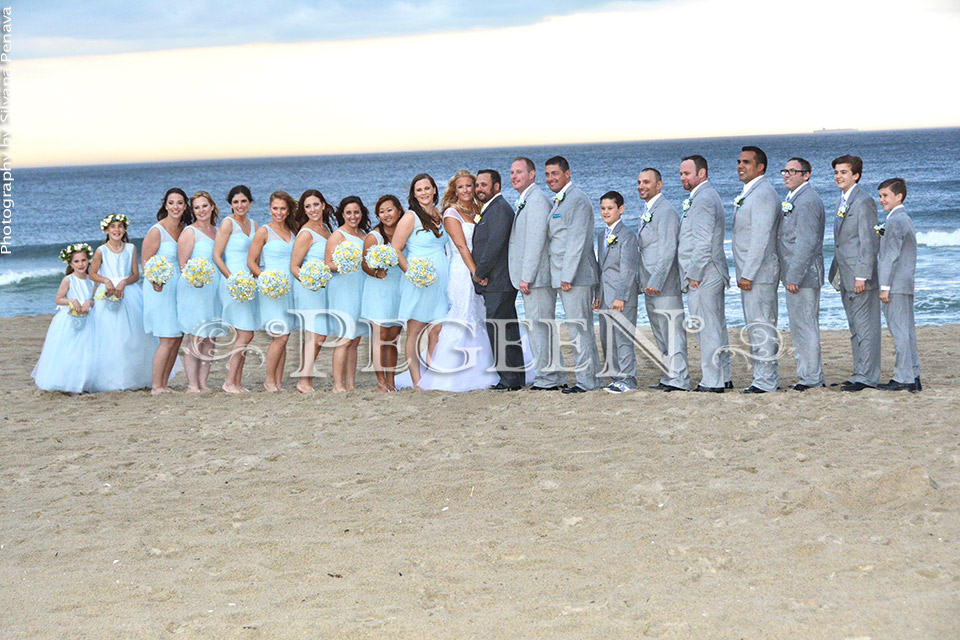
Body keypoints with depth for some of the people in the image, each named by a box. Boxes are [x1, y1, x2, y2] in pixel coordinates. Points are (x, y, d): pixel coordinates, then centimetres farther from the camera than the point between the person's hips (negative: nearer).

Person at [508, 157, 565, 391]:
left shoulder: (536, 200, -13)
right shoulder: (524, 202, 19)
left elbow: (536, 240, -19)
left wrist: (527, 277, -20)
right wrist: (524, 277, 17)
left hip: (536, 277, -11)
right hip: (530, 277, 11)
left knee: (538, 326, -7)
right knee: (545, 326, 14)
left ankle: (547, 379, -3)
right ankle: (557, 377, 20)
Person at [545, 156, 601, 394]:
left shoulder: (577, 200, -13)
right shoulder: (558, 202, 18)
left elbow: (576, 242, -19)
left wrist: (567, 276, -20)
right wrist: (563, 276, 15)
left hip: (575, 276, -10)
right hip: (565, 276, 10)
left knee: (578, 329, -7)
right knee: (582, 329, 13)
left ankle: (586, 381, -3)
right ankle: (594, 377, 19)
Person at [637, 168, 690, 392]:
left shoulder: (666, 212, -12)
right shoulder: (647, 212, 19)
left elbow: (668, 251, -19)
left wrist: (655, 282, -22)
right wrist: (642, 281, 19)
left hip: (665, 286, -10)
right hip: (650, 287, 10)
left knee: (672, 333, -8)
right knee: (661, 336, 13)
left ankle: (679, 380, -6)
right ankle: (669, 378, 19)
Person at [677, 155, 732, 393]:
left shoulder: (702, 199, -15)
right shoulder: (706, 196, 19)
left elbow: (703, 243, -21)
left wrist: (694, 274, -17)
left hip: (703, 275, -11)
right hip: (713, 275, 11)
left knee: (708, 329, -7)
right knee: (717, 328, 14)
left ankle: (711, 382, -5)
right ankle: (723, 378, 21)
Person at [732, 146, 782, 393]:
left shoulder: (763, 194, -15)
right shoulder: (749, 193, 18)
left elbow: (760, 238, -21)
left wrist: (748, 274, -22)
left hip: (758, 273, -11)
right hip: (751, 273, 11)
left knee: (761, 327, -8)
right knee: (761, 327, 13)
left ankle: (765, 382, -5)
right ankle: (768, 379, 19)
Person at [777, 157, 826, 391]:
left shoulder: (808, 201, -16)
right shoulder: (791, 199, 17)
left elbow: (806, 243, -21)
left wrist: (793, 277, -22)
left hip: (803, 275, -11)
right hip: (793, 274, 11)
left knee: (804, 326, -6)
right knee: (799, 327, 14)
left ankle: (811, 378, -1)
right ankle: (807, 374, 21)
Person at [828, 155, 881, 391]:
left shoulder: (864, 202, -12)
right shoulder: (841, 201, 16)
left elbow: (869, 243, -16)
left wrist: (862, 276, -19)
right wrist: (836, 271, 18)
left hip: (859, 274, -10)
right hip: (845, 277, 10)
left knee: (865, 327, -5)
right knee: (855, 327, 13)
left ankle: (866, 377, -3)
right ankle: (861, 373, 19)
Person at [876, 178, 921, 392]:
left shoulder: (894, 221, -12)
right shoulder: (905, 219, 19)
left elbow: (891, 256, -16)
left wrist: (885, 286, -16)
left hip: (896, 286, -10)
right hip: (906, 285, 10)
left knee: (899, 331, -8)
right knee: (907, 330, 11)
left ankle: (903, 378, -7)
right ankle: (913, 376, 14)